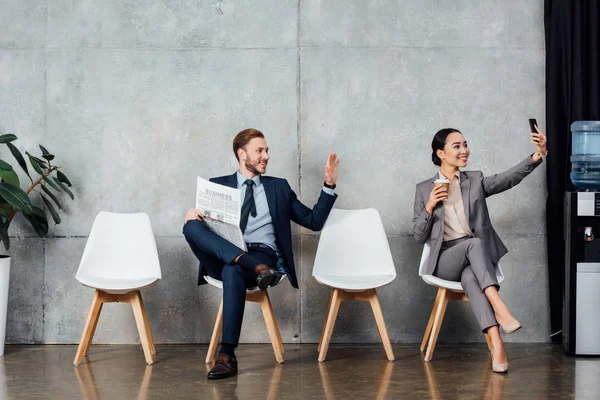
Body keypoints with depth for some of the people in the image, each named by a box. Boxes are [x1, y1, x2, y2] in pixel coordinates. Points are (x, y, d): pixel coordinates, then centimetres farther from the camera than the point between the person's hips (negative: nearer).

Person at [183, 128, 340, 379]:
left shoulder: (279, 187, 22)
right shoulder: (218, 185, 20)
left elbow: (314, 221, 18)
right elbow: (205, 221, 14)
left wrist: (329, 185, 8)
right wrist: (193, 216, -10)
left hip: (263, 254, -1)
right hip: (221, 257, 1)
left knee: (234, 270, -38)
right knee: (191, 226, -28)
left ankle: (227, 355, -38)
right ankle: (255, 267, -42)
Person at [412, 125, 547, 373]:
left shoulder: (476, 181, 13)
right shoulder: (424, 189, 11)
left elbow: (510, 178, -6)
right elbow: (419, 236, 9)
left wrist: (538, 156, -22)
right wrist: (429, 207, -8)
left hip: (475, 258, 1)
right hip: (445, 260, -1)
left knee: (470, 278, -35)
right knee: (474, 243, -35)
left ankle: (495, 343, -48)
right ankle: (499, 314, -49)